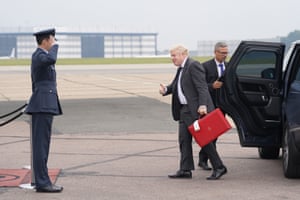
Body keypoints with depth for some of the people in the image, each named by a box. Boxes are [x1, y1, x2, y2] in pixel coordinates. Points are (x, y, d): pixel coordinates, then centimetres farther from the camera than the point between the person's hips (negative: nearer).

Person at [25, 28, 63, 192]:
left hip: (44, 105, 10)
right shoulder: (39, 55, -12)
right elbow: (51, 60, -37)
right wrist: (55, 46, -16)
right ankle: (42, 183, -8)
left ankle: (42, 181, 14)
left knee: (42, 145, 11)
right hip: (43, 105, -10)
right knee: (41, 144, -9)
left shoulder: (39, 56, 20)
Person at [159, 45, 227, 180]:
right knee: (184, 140, 6)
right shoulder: (181, 69, 17)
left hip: (196, 109, -10)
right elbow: (175, 86, 23)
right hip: (184, 110, 10)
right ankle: (185, 170, 10)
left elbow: (202, 87, -19)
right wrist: (166, 89, 1)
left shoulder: (193, 66, -12)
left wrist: (202, 105, -27)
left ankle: (219, 168, 2)